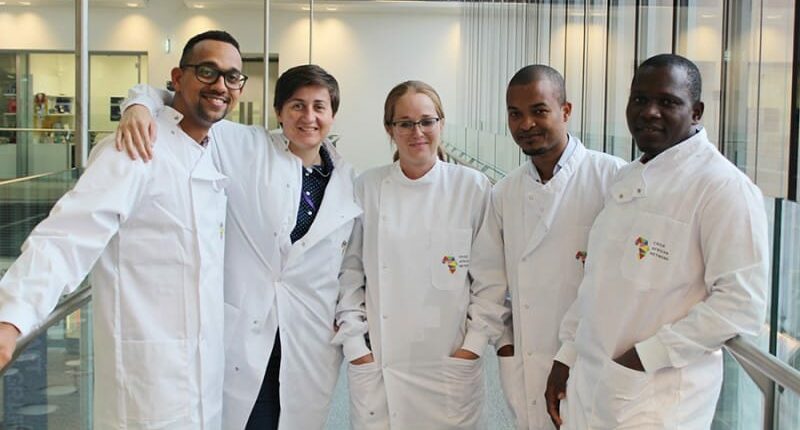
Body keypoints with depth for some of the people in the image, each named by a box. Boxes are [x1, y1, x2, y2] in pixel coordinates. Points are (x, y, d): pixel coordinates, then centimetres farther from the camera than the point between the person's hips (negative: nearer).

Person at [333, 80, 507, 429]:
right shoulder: (366, 188, 1)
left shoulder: (473, 188, -2)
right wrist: (354, 343, 0)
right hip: (376, 364, 1)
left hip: (451, 365, 0)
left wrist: (474, 343, -5)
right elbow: (348, 271, 4)